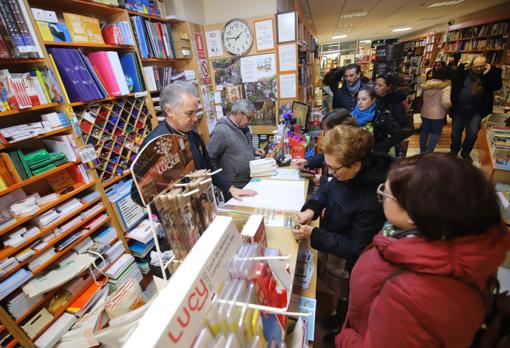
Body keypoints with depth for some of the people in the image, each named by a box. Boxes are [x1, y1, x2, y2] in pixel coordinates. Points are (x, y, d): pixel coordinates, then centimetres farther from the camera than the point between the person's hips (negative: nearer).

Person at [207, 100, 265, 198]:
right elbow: (209, 159, -20)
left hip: (250, 181, 8)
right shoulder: (221, 131, -21)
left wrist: (254, 150, 5)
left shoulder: (243, 128, 6)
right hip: (234, 186, -8)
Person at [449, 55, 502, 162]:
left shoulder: (489, 75, 0)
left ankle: (465, 152, 14)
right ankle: (454, 150, 30)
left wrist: (490, 72, -19)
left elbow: (498, 86, -12)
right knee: (455, 132, 8)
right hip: (459, 109, 0)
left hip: (477, 111, 0)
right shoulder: (462, 74, -3)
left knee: (472, 133, -8)